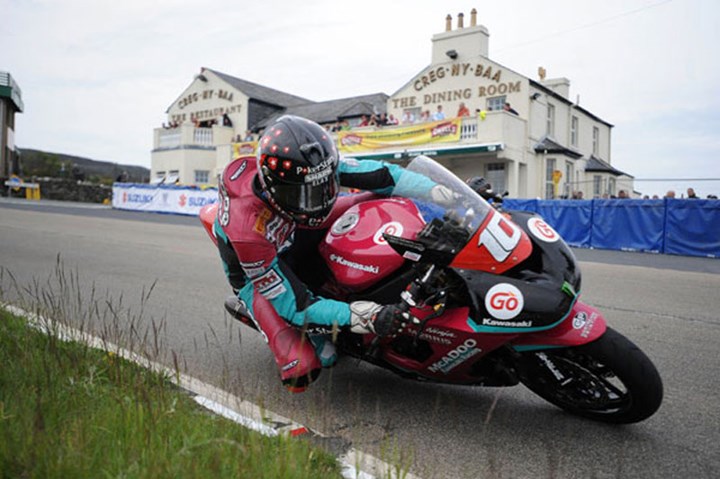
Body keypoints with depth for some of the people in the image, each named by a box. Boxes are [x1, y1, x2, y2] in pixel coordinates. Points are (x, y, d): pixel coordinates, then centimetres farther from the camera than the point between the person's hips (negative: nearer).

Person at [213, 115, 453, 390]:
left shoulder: (311, 168, -27)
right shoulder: (246, 228, -40)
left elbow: (377, 174, -20)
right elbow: (292, 304, -34)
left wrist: (448, 195, -29)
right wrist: (361, 317, -46)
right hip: (258, 276, -4)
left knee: (385, 203, -11)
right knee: (301, 373, -24)